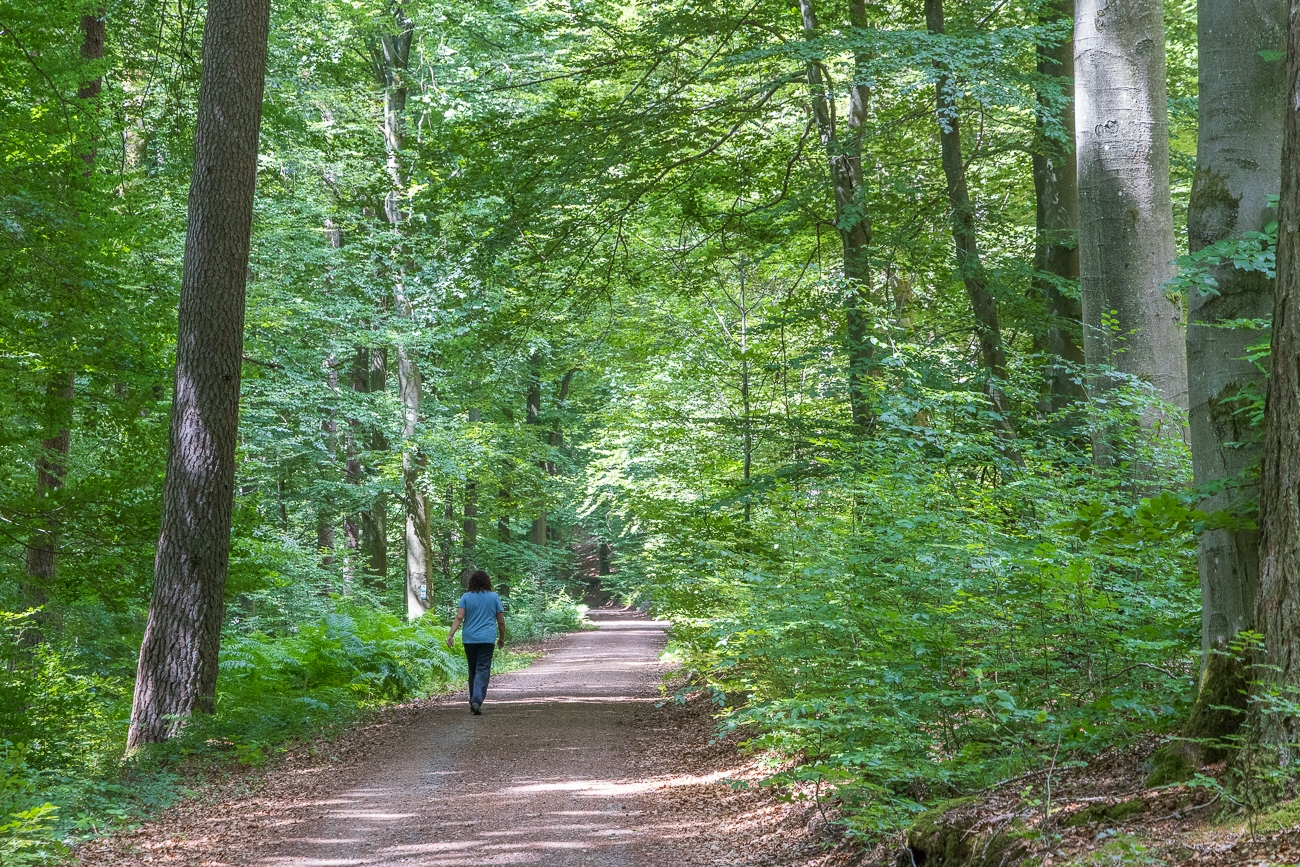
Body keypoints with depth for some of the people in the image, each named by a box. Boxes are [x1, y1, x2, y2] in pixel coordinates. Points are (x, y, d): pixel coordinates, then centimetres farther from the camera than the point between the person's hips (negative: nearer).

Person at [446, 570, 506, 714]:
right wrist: (502, 638, 20)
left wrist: (451, 635, -12)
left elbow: (459, 617, -8)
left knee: (473, 671, 14)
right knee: (483, 670, -7)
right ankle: (477, 701, -23)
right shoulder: (494, 597, 4)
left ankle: (474, 701, 20)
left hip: (469, 639, 2)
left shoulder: (466, 597, 4)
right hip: (487, 639, -2)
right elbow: (501, 621, 7)